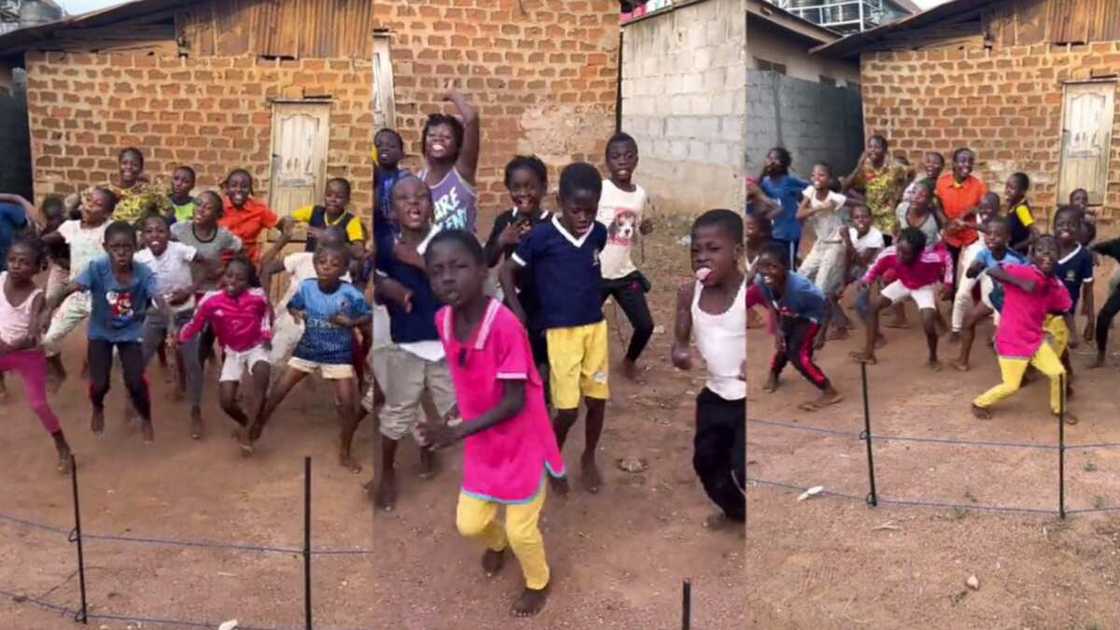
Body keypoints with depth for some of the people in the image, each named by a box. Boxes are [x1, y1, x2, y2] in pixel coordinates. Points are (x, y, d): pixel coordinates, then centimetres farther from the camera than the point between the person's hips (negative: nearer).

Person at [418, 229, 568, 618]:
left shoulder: (505, 326, -31)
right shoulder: (443, 321, -11)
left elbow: (515, 401, -27)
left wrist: (459, 432, -33)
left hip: (521, 442, -5)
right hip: (482, 443, 5)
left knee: (521, 530, 9)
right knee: (469, 524, 16)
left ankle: (539, 581, 42)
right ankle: (497, 543, 52)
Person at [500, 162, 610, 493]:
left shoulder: (599, 233, -3)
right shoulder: (542, 236, -15)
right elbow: (507, 270, -5)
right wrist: (517, 312, -10)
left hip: (596, 327, 4)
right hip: (561, 331, -4)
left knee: (597, 399, 10)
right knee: (567, 408, -3)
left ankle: (589, 458, 34)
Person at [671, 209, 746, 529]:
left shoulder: (749, 292, -21)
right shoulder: (689, 292, -6)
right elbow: (680, 337, 4)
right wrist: (679, 351, -21)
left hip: (746, 397, -6)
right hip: (715, 394, 6)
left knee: (743, 467, -12)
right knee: (706, 460, 19)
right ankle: (735, 510, 47)